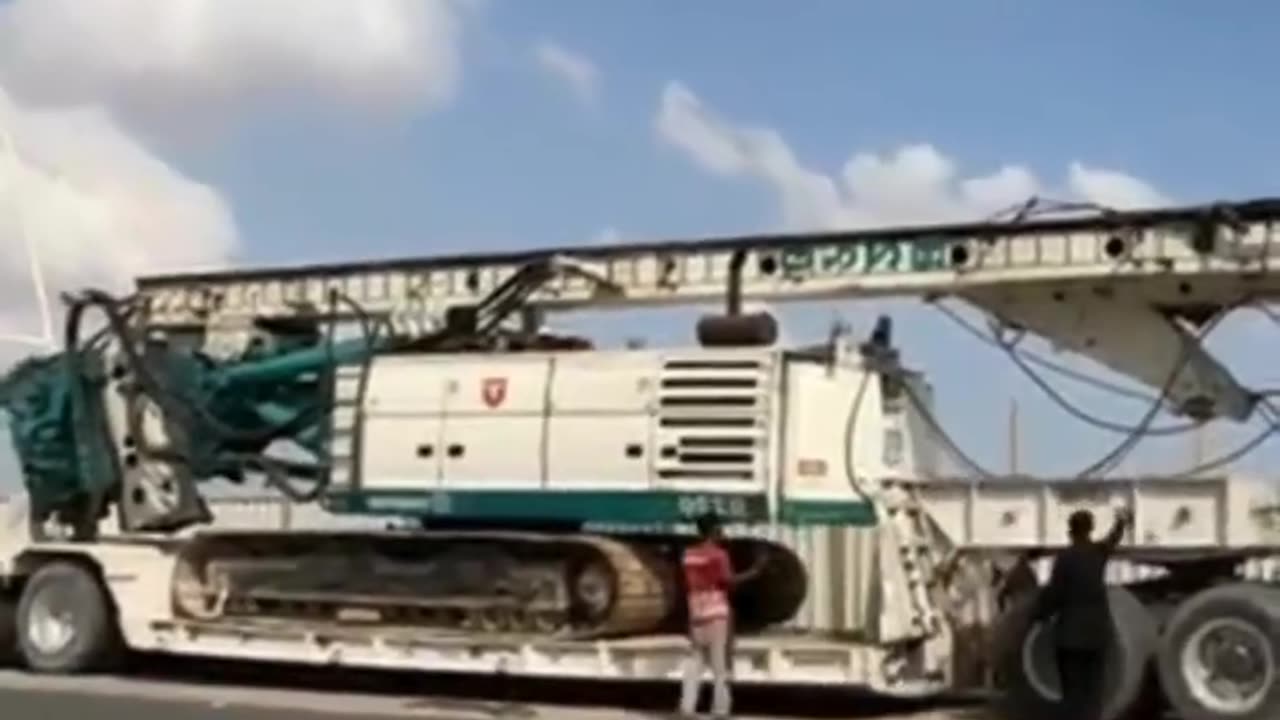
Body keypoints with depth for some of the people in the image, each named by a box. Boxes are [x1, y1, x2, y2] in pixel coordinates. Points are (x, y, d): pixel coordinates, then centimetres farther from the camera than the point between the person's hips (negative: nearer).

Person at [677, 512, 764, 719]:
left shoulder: (689, 555, 10)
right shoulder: (718, 554, -10)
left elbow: (687, 585, 12)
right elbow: (728, 581, -17)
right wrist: (754, 571, -12)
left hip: (696, 615, 6)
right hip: (717, 614, -6)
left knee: (694, 662, 8)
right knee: (720, 663, -1)